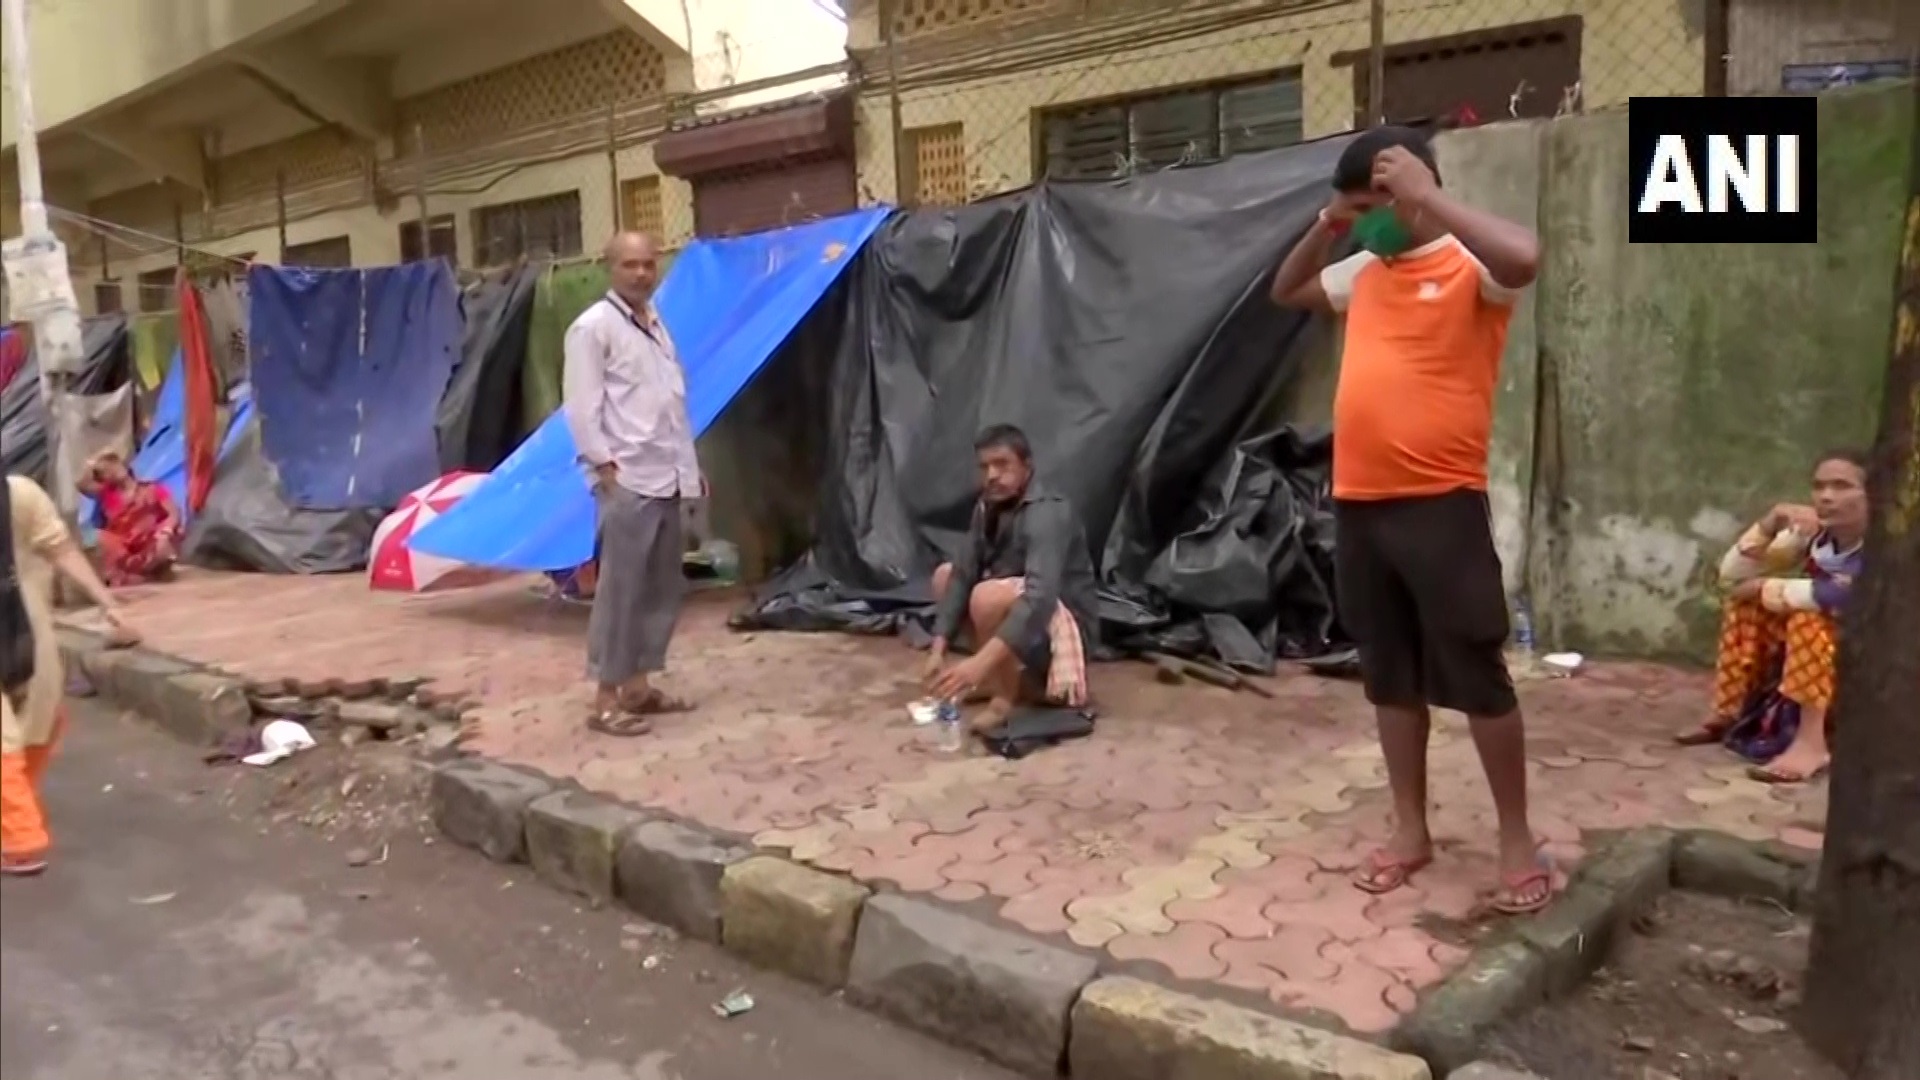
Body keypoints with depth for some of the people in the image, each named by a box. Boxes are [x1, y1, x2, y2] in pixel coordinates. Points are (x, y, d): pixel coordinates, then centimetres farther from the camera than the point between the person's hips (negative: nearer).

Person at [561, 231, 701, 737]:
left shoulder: (657, 324, 17)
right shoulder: (593, 326, -7)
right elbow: (582, 405, -13)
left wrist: (690, 463, 16)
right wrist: (604, 464, -17)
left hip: (666, 478, 8)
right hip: (627, 480, -8)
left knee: (662, 587, 11)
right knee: (620, 588, -7)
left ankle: (638, 685, 21)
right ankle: (606, 700, 0)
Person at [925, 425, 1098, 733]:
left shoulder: (1048, 514, -26)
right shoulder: (987, 507, -1)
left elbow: (1040, 598, -40)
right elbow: (962, 576, -3)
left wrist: (980, 662, -48)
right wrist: (938, 650, -16)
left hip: (1062, 625, -9)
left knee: (988, 597, -33)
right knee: (945, 575, 8)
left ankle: (1007, 695, -11)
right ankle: (1005, 673, 6)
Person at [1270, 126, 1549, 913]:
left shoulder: (1470, 268, -6)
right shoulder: (1364, 273, 14)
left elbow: (1523, 258, -29)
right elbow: (1285, 292, 29)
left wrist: (1425, 196, -20)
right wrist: (1325, 229, 10)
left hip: (1441, 502, -7)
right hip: (1359, 502, 7)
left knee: (1477, 675, 2)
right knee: (1389, 675, 13)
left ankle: (1517, 840, 17)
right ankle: (1410, 831, 26)